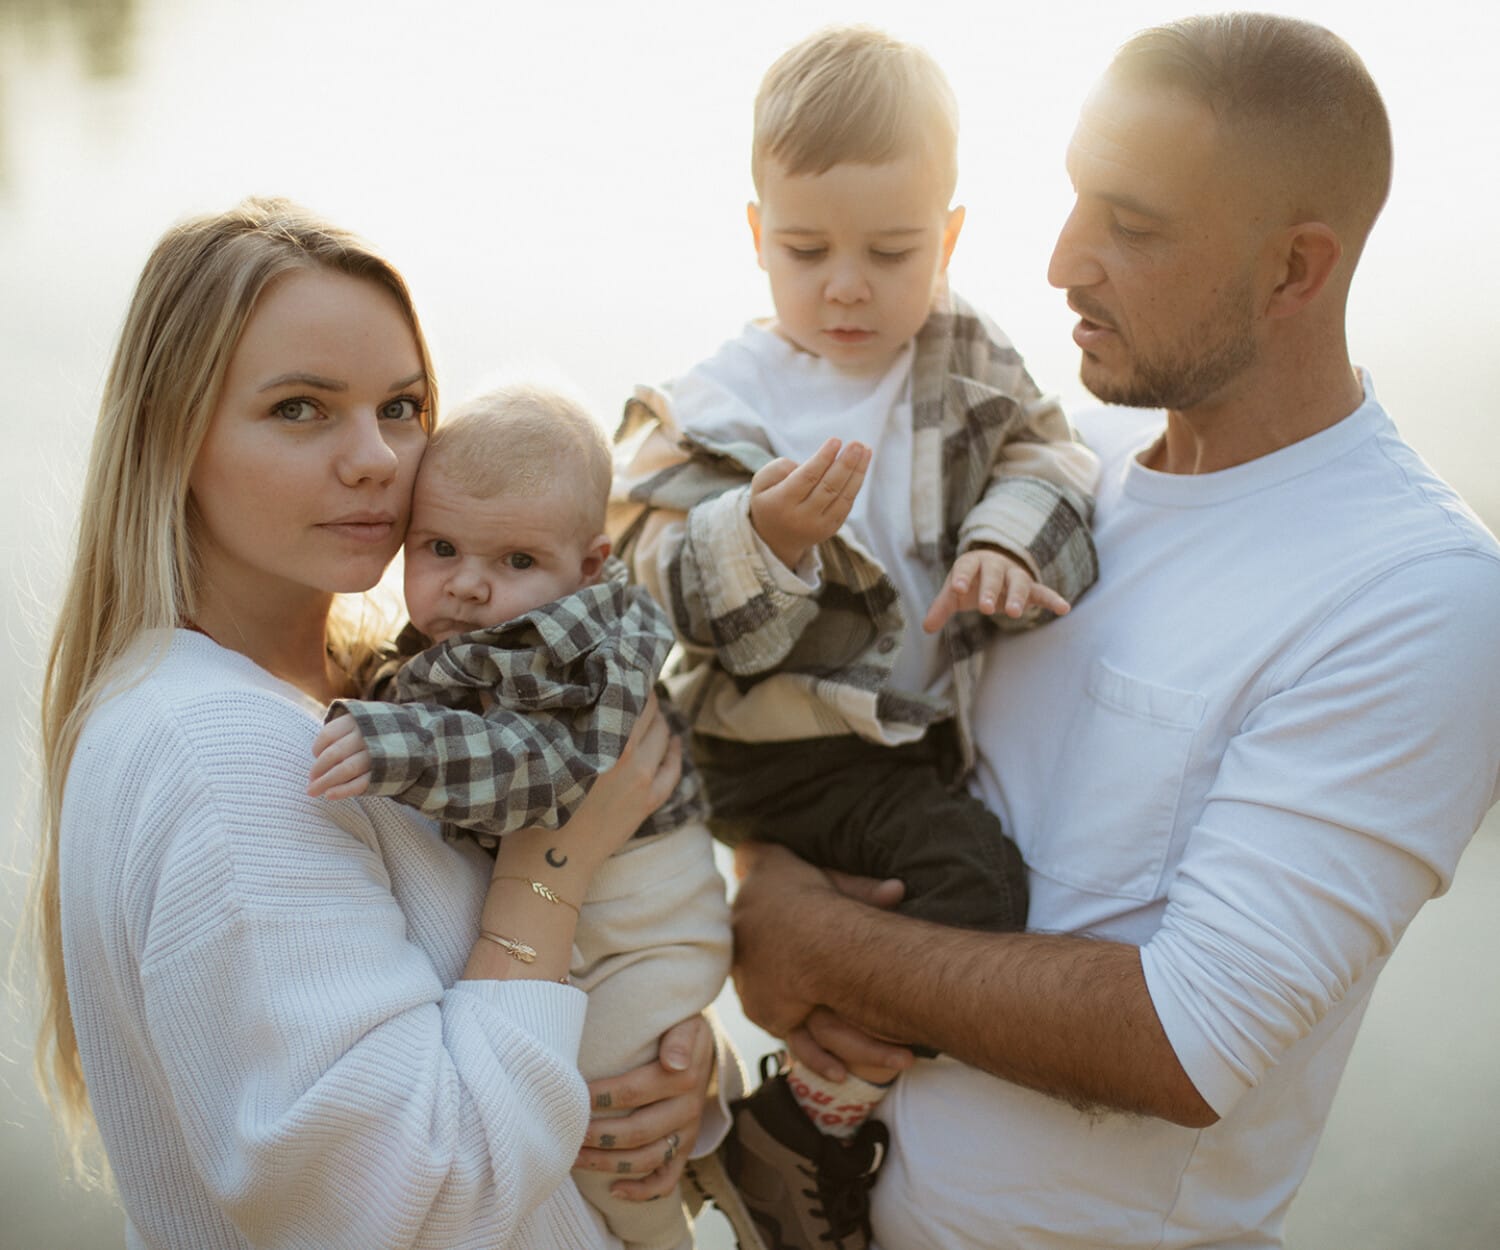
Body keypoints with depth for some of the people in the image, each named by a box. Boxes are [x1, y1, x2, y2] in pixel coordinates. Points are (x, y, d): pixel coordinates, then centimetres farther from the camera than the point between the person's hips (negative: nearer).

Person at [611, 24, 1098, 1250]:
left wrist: (1009, 542, -22)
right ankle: (798, 1134, -10)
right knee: (971, 875, -25)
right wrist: (766, 537, -34)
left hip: (933, 722, 7)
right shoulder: (715, 411, -10)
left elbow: (1045, 452, -2)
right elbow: (682, 592, -15)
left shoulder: (967, 358, 4)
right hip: (787, 747, -7)